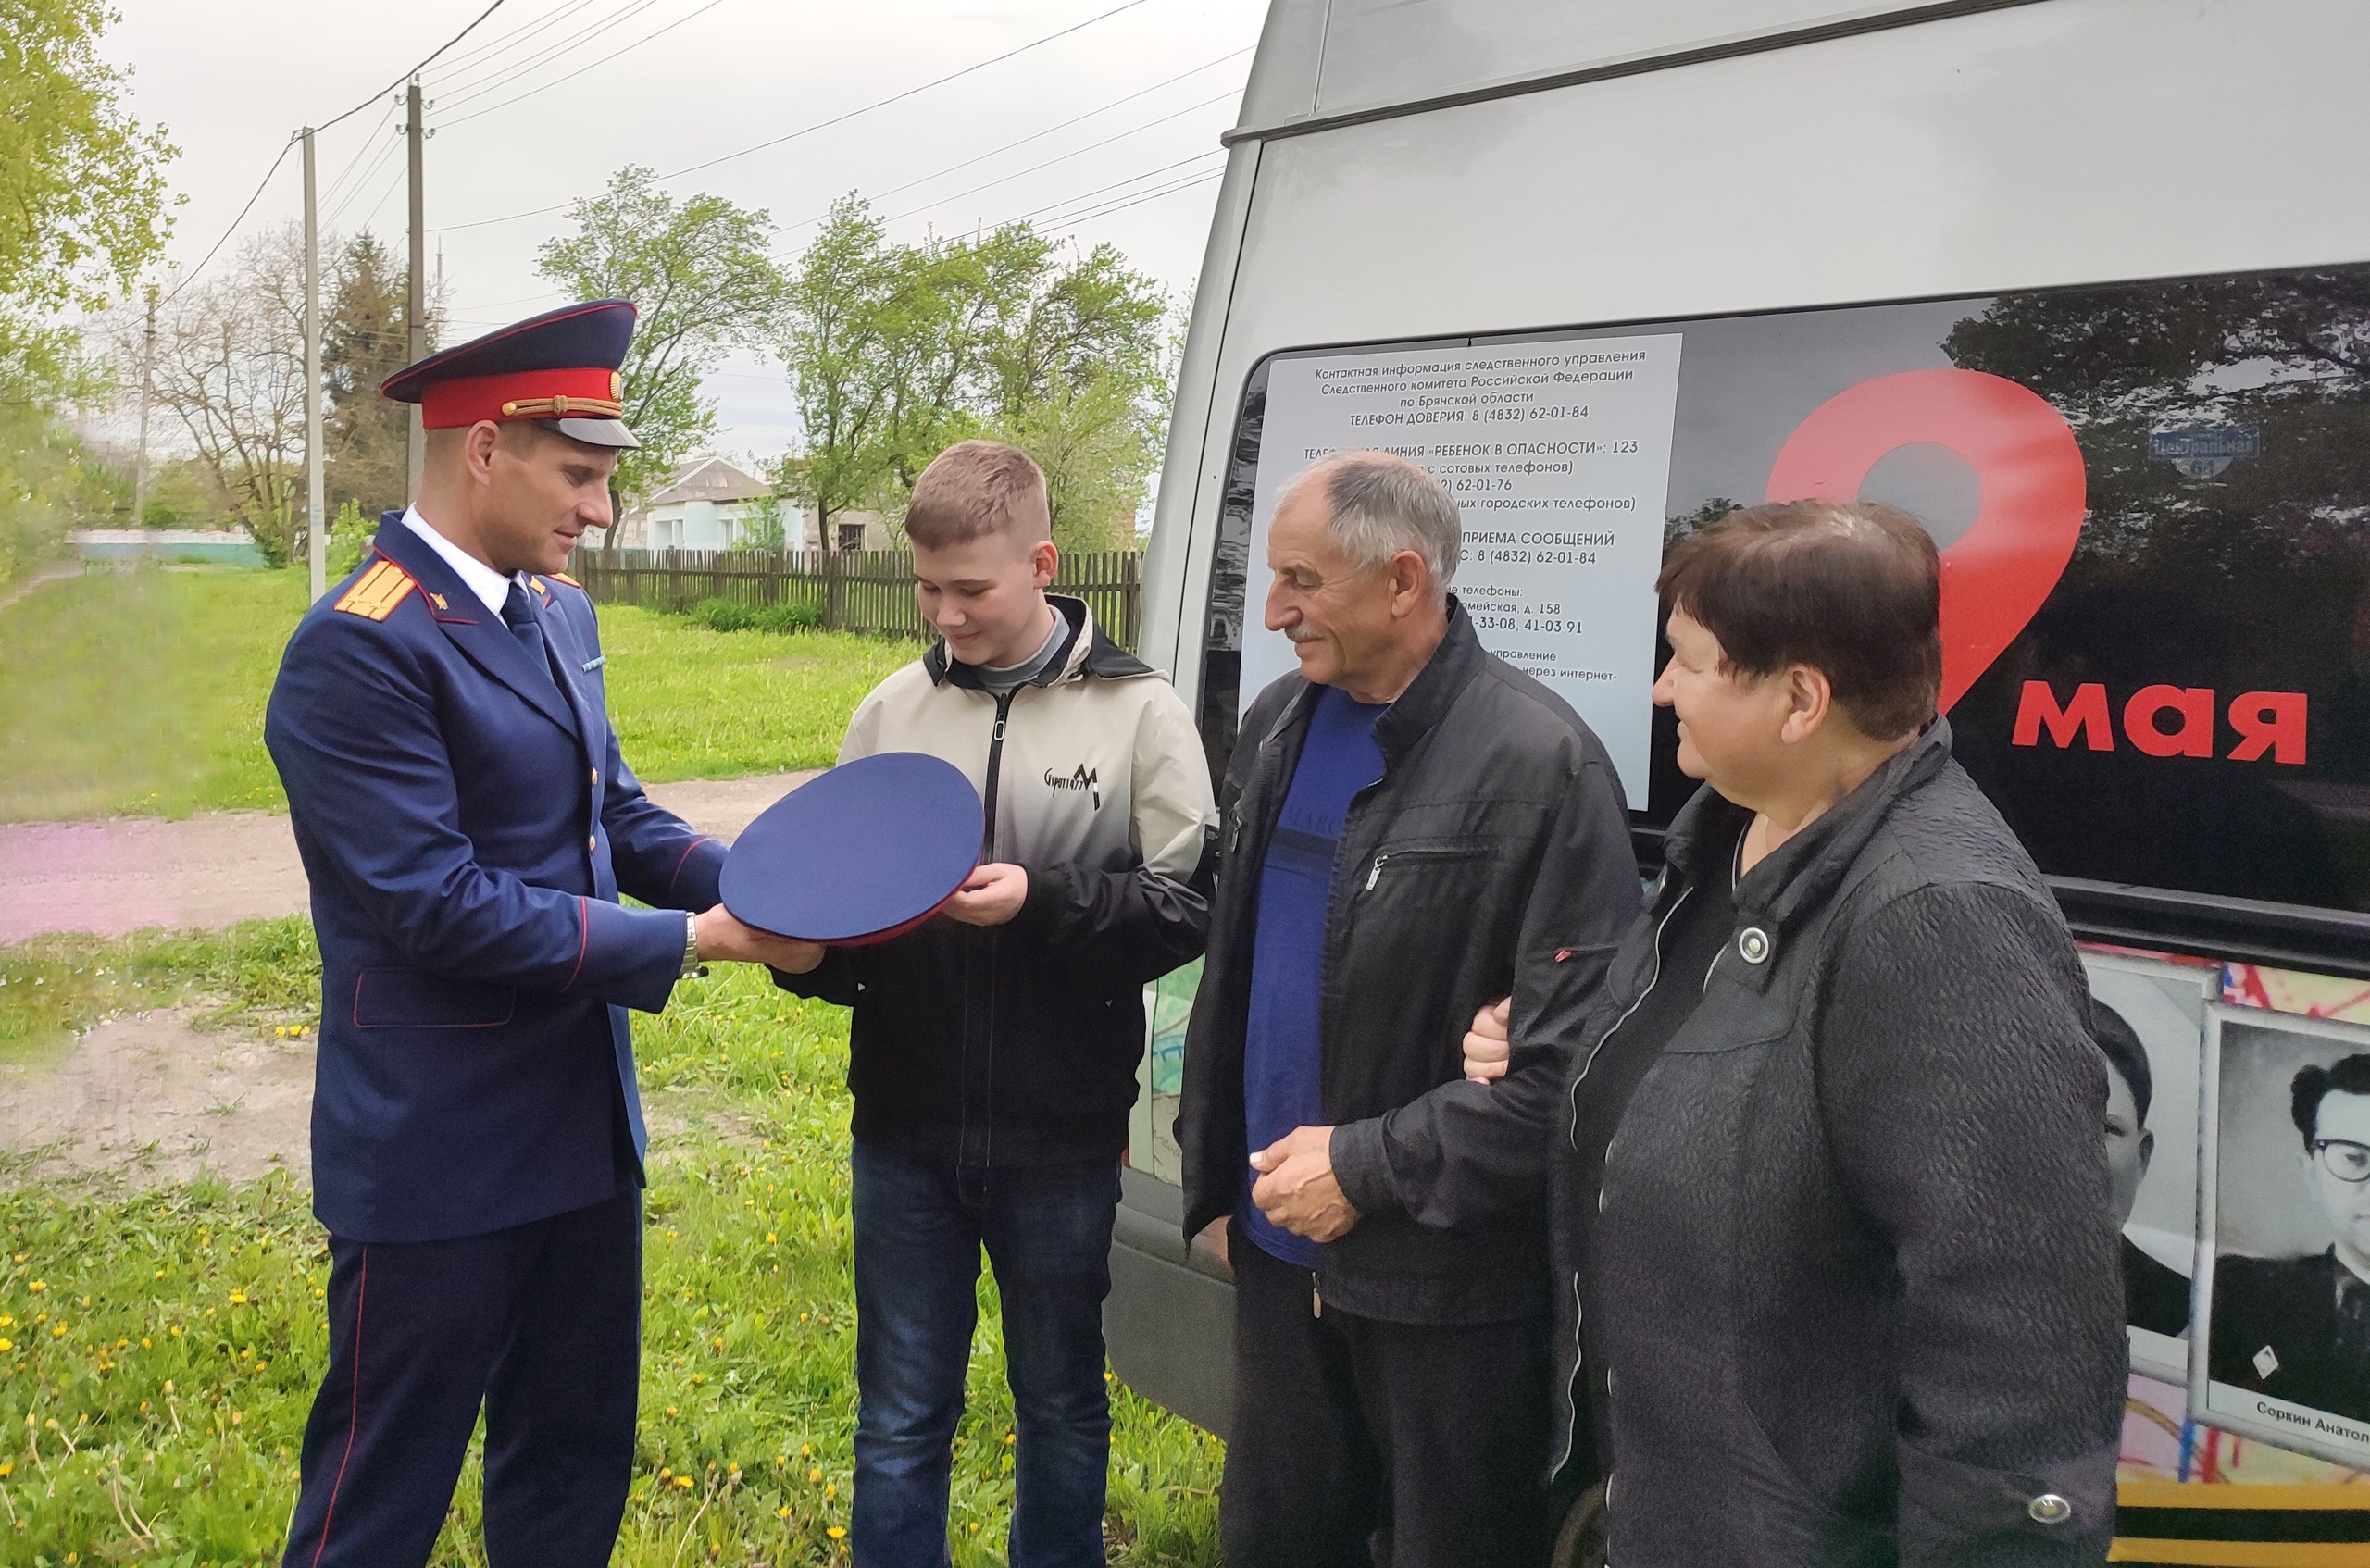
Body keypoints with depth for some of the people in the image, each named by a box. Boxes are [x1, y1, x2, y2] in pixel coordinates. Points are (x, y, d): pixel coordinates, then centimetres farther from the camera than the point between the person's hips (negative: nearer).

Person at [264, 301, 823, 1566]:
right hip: (440, 1163, -8)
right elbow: (441, 907, -23)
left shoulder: (557, 614, 7)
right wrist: (694, 940, -19)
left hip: (583, 1128, 8)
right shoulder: (359, 649, -19)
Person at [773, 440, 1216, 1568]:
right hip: (905, 1132, 2)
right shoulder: (890, 712, 1)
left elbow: (1190, 908, -8)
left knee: (1062, 1411, 19)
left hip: (1062, 1136, -1)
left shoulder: (1137, 712, -6)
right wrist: (818, 948, -13)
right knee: (899, 1425, 13)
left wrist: (1044, 901, -21)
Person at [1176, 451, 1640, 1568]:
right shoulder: (1279, 726, 5)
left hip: (1448, 1284, -6)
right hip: (1279, 1245, 7)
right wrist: (1213, 1175, 14)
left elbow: (1577, 1063, -22)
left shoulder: (1539, 765, -18)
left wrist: (1366, 1167, -18)